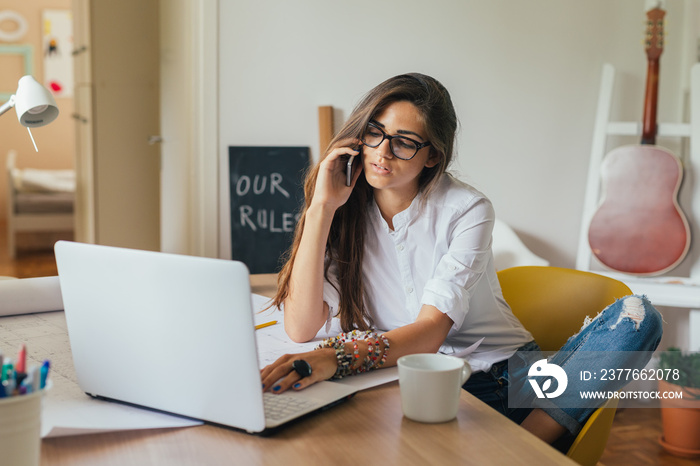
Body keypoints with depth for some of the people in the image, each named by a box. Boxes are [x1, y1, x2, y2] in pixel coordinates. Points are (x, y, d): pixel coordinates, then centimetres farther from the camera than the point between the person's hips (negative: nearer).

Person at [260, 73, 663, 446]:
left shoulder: (467, 209, -8)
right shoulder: (343, 213, -1)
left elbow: (431, 330, -20)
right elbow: (301, 328, -14)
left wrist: (338, 357, -39)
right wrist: (321, 206, -16)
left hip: (504, 379, 1)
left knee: (638, 315, -22)